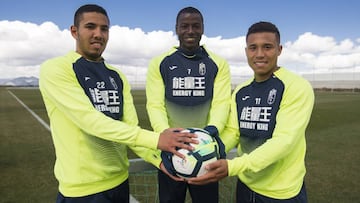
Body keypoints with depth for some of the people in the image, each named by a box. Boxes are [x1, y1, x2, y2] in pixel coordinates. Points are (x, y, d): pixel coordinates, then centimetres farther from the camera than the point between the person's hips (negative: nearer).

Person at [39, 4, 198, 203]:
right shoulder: (54, 69, -11)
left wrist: (160, 159, -14)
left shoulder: (117, 76, 7)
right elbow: (90, 120, -24)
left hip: (119, 181, 6)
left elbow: (130, 127, 0)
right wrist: (154, 139, -29)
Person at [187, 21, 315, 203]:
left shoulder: (298, 87, -15)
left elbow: (284, 140, -25)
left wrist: (232, 167, -35)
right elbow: (232, 131, -1)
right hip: (245, 186, 5)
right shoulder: (240, 92, 4)